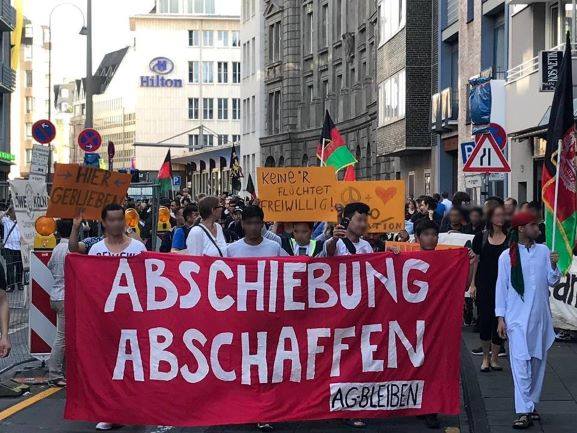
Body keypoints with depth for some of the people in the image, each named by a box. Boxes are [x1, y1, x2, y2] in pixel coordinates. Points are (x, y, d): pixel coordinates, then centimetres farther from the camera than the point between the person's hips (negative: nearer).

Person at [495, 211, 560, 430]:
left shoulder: (543, 251, 4)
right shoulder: (507, 256, -3)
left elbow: (552, 281, 8)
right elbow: (501, 287, 0)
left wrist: (553, 266, -12)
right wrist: (501, 317, -3)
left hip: (540, 317, 4)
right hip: (517, 318, -4)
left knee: (537, 362, 10)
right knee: (521, 362, -10)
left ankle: (531, 405, 21)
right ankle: (524, 411, -11)